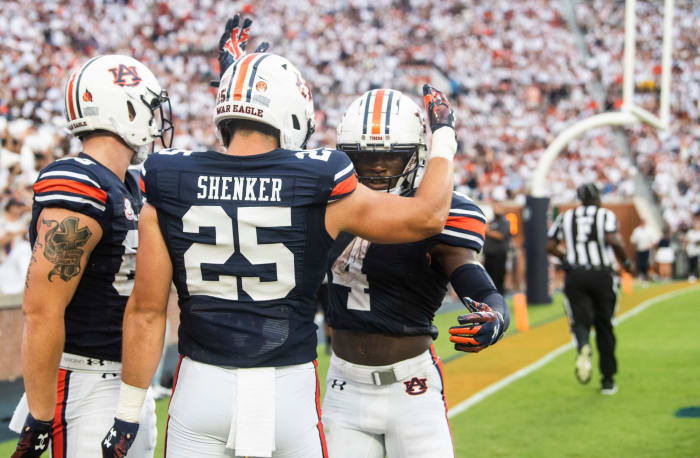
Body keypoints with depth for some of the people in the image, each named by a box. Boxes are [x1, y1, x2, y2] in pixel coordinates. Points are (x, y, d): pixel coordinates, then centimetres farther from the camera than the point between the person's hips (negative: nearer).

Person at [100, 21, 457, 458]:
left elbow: (147, 310, -1)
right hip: (289, 390, -1)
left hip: (203, 389, 1)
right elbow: (427, 216, 4)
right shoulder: (318, 186, -8)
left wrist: (129, 410, 8)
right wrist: (444, 136, 20)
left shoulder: (170, 186, -3)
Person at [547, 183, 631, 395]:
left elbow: (550, 247, 8)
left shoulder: (565, 217, 11)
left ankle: (583, 346, -38)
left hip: (575, 275, 1)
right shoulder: (606, 215, 3)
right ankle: (608, 381, 15)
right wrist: (625, 261, 1)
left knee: (580, 321, 0)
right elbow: (613, 240, -15)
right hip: (602, 274, -1)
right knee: (604, 327, 11)